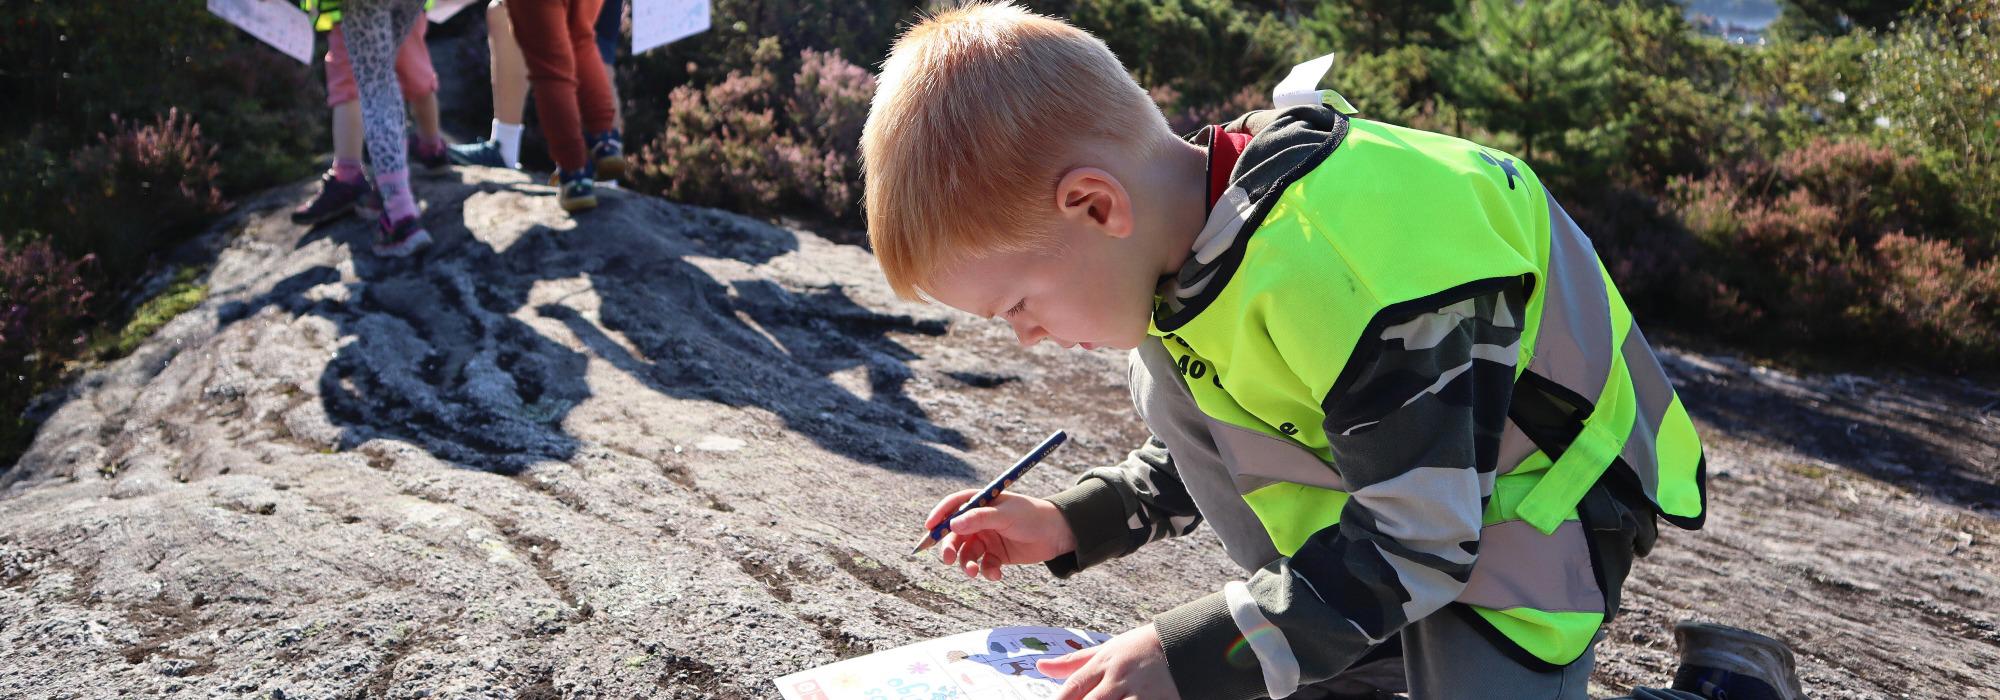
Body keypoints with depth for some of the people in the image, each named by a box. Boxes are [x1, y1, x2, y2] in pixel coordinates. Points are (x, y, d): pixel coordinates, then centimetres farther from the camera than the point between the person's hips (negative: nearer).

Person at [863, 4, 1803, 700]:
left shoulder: (1340, 262, -37)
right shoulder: (1189, 224, -6)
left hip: (1531, 493, -8)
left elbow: (1415, 541, -29)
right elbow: (1216, 446, 11)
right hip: (1383, 464, 9)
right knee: (1171, 375, -9)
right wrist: (1071, 523, 0)